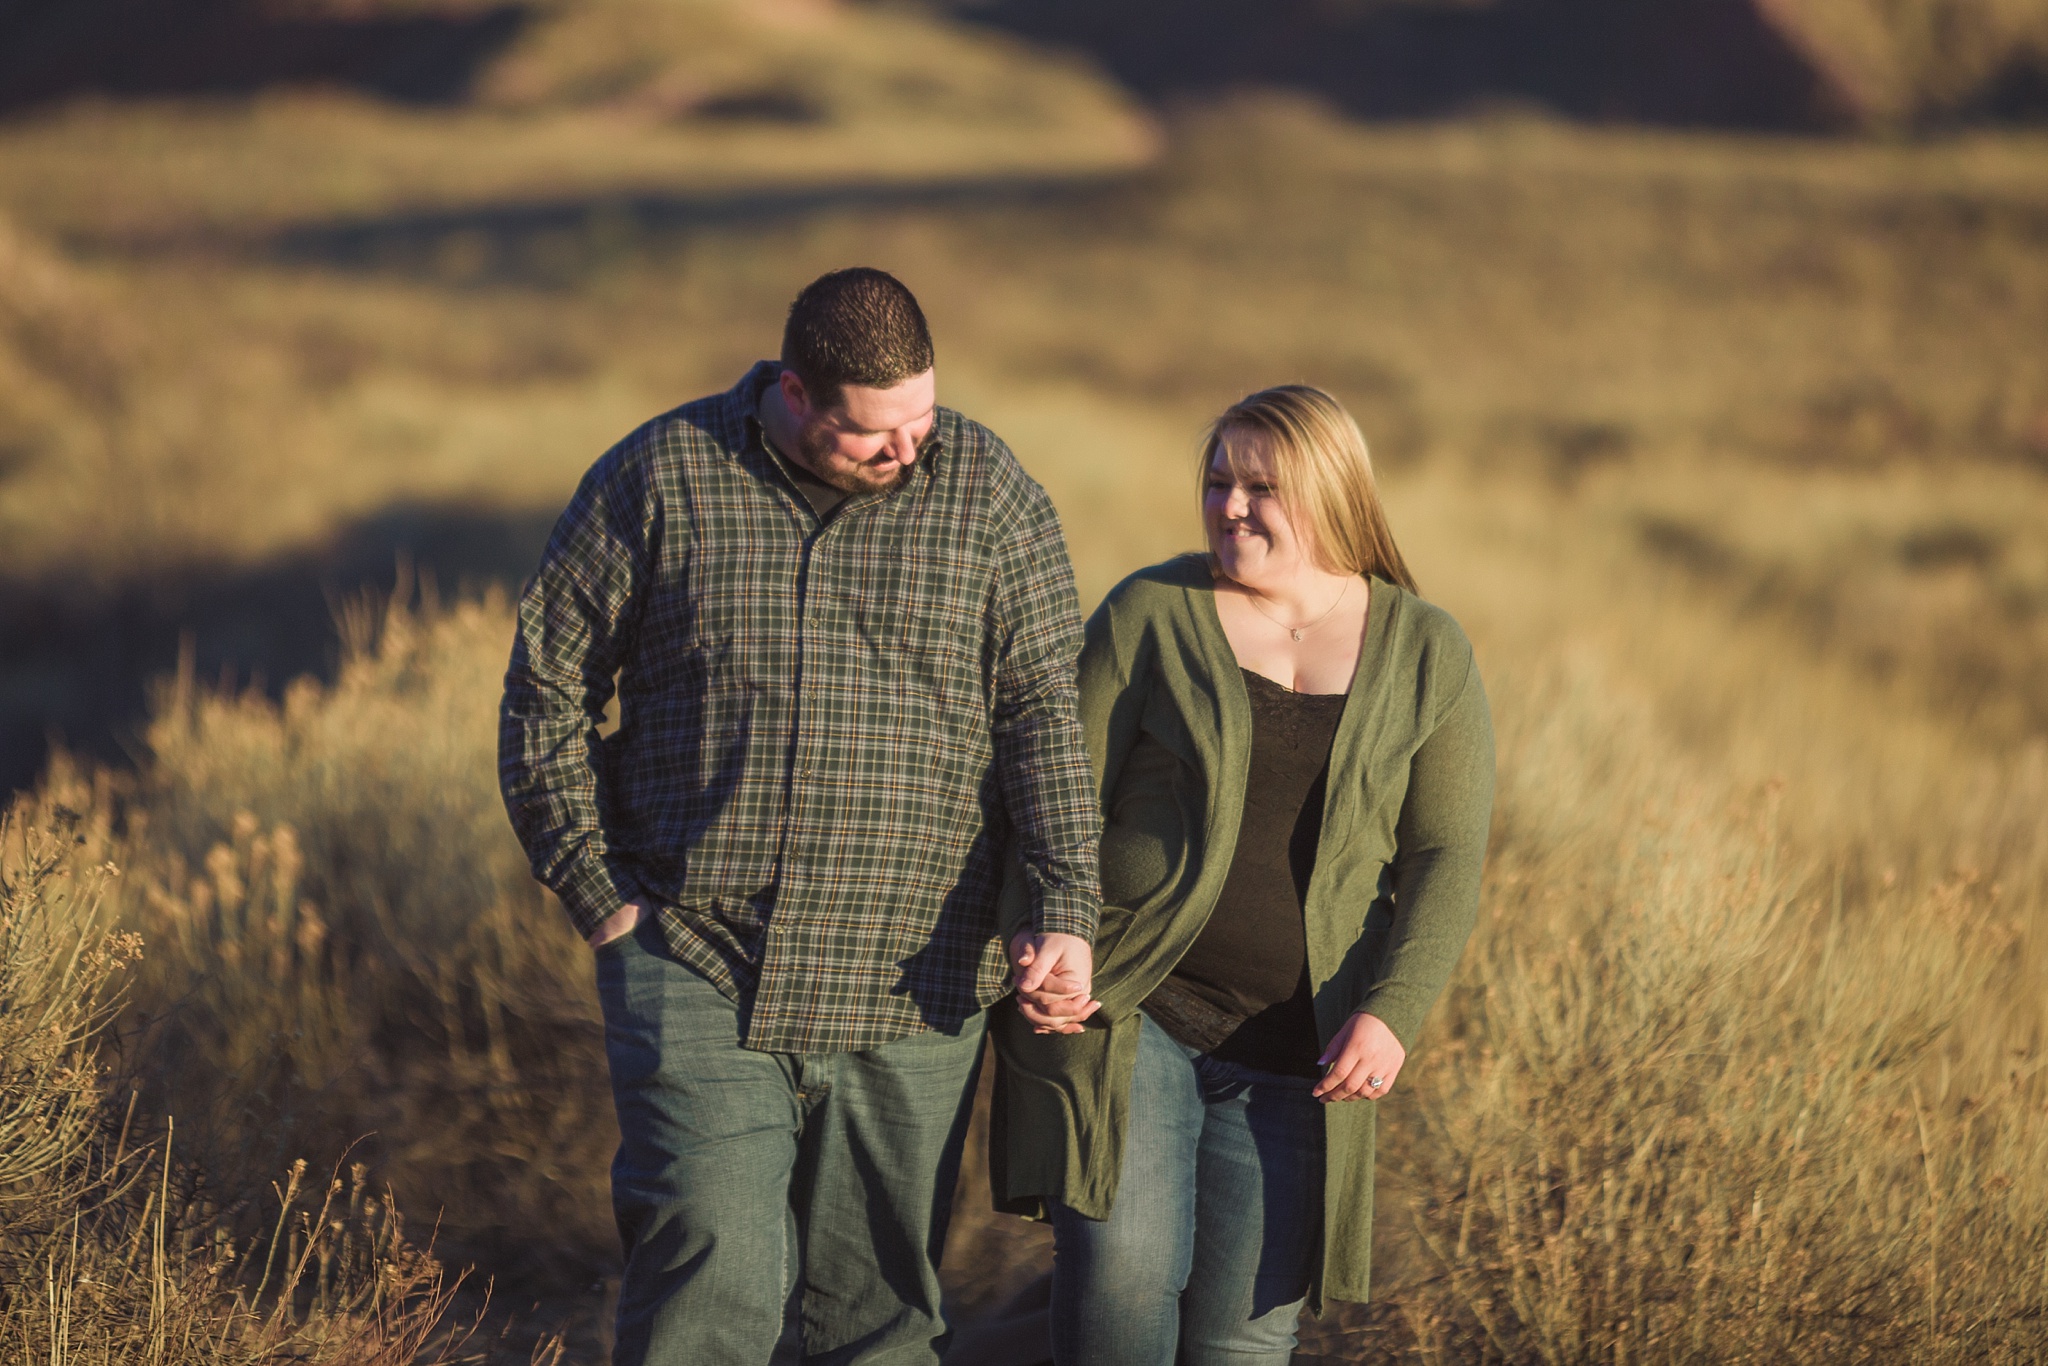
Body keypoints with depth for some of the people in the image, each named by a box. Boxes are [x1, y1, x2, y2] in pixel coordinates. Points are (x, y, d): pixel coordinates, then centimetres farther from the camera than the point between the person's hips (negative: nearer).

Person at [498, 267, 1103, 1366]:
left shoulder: (985, 489, 2)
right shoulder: (657, 479, -1)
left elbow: (1043, 707, -2)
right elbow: (547, 689, 5)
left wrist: (1065, 909, -14)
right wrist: (600, 896, -2)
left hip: (910, 992, 2)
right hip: (695, 974, -2)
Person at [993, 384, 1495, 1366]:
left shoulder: (1426, 657, 4)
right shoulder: (1150, 615, 0)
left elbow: (1444, 859, 1)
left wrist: (1392, 1012, -13)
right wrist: (1039, 946, -17)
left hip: (1291, 1059, 1)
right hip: (1128, 1015, -1)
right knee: (1122, 1277, -17)